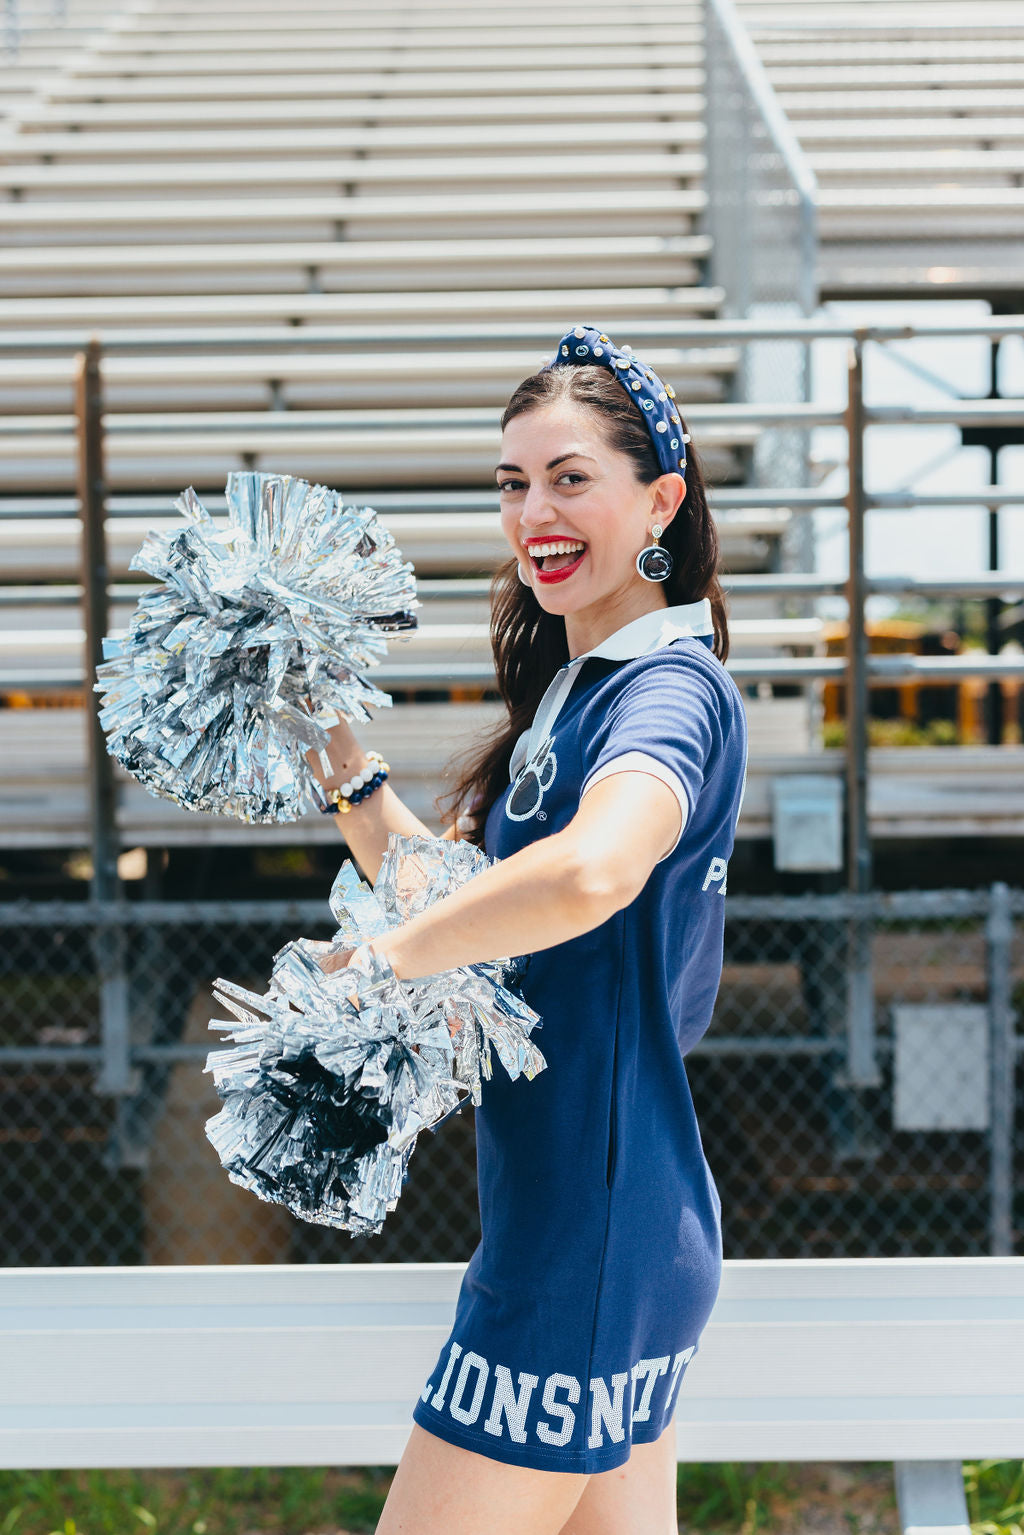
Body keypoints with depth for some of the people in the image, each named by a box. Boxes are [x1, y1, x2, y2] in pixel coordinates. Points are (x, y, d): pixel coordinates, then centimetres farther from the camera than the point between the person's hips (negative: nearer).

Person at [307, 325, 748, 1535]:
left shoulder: (671, 689, -16)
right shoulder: (567, 690, 13)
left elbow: (593, 873, -38)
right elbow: (456, 890, 20)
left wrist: (372, 958, -26)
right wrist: (334, 754, 9)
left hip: (590, 1241, -9)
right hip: (599, 1224, 9)